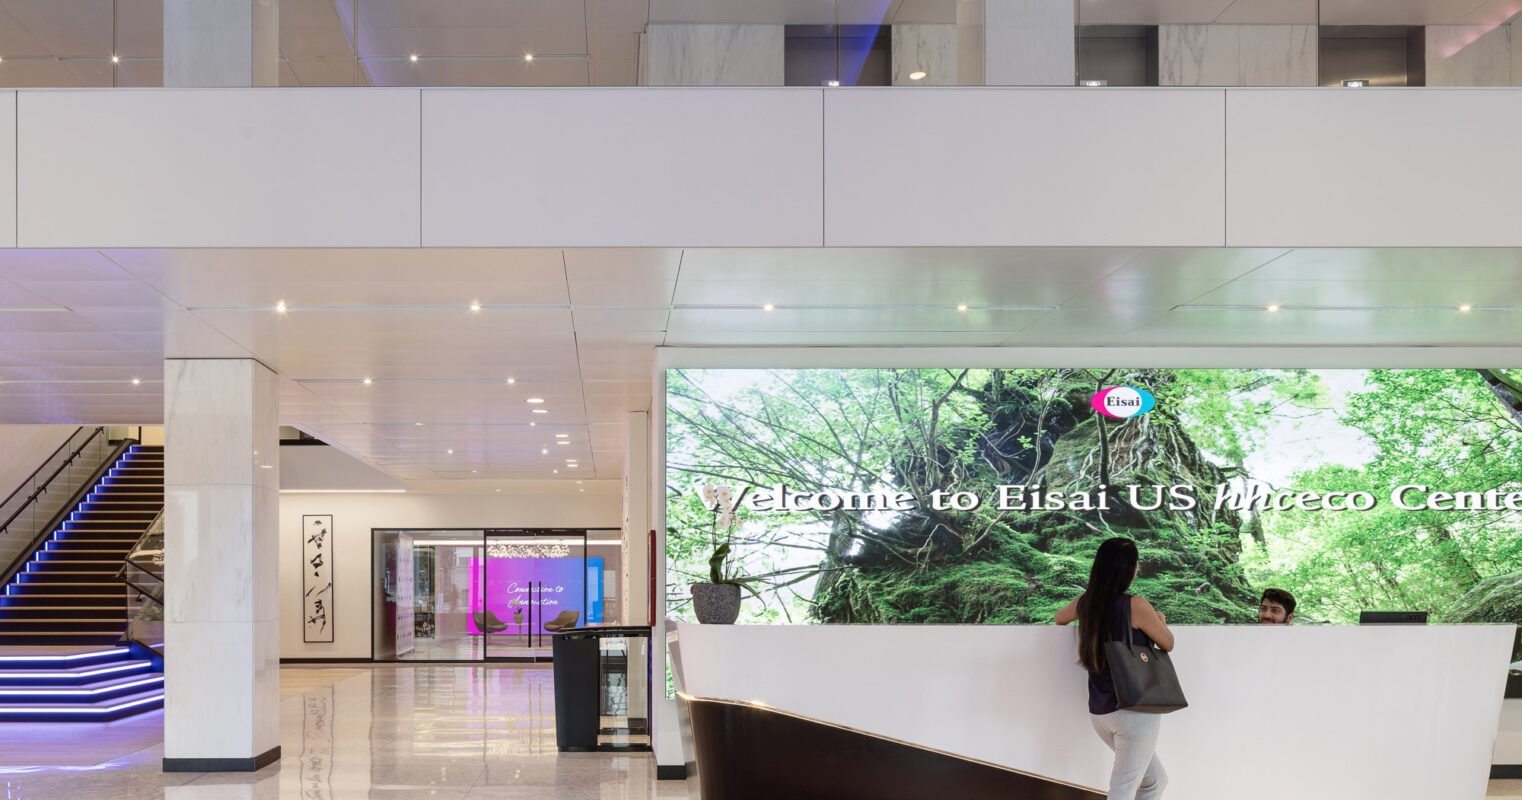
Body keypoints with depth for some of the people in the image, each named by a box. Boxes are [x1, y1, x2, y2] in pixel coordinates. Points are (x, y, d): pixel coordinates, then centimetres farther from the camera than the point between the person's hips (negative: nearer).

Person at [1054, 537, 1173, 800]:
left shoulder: (1084, 603, 3)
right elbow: (1167, 644, 1)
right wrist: (1161, 620, 20)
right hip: (1135, 710, -7)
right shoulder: (1136, 606, -15)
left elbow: (1059, 618, 26)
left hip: (1099, 714, 7)